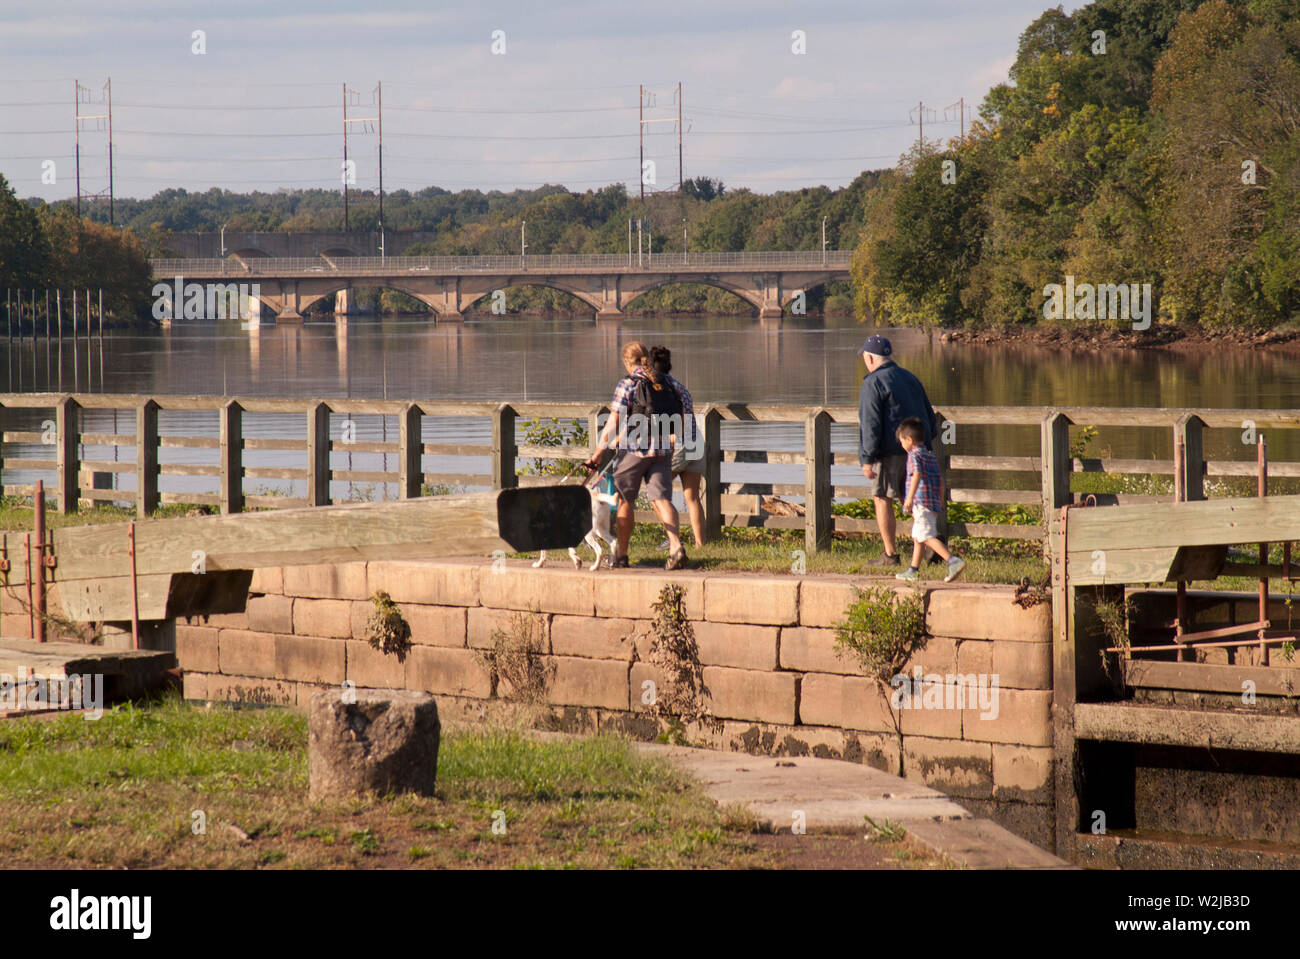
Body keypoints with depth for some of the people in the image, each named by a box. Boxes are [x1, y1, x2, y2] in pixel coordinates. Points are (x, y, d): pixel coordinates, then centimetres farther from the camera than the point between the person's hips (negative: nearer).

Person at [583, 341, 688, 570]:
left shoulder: (628, 384, -7)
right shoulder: (663, 384, 10)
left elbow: (613, 422, -9)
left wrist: (599, 452, -5)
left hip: (635, 448, -5)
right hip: (663, 448, 5)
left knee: (625, 500, 8)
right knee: (660, 497, 2)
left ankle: (621, 554, 16)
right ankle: (676, 546, -18)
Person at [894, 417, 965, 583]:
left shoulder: (915, 455, -8)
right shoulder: (931, 456, 19)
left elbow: (917, 475, -23)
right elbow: (940, 479, 21)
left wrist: (910, 498, -28)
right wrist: (940, 501, 28)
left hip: (922, 501, -10)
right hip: (934, 503, 10)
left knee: (927, 537, -14)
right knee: (917, 537, 17)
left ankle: (953, 561, -27)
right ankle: (913, 570, 22)